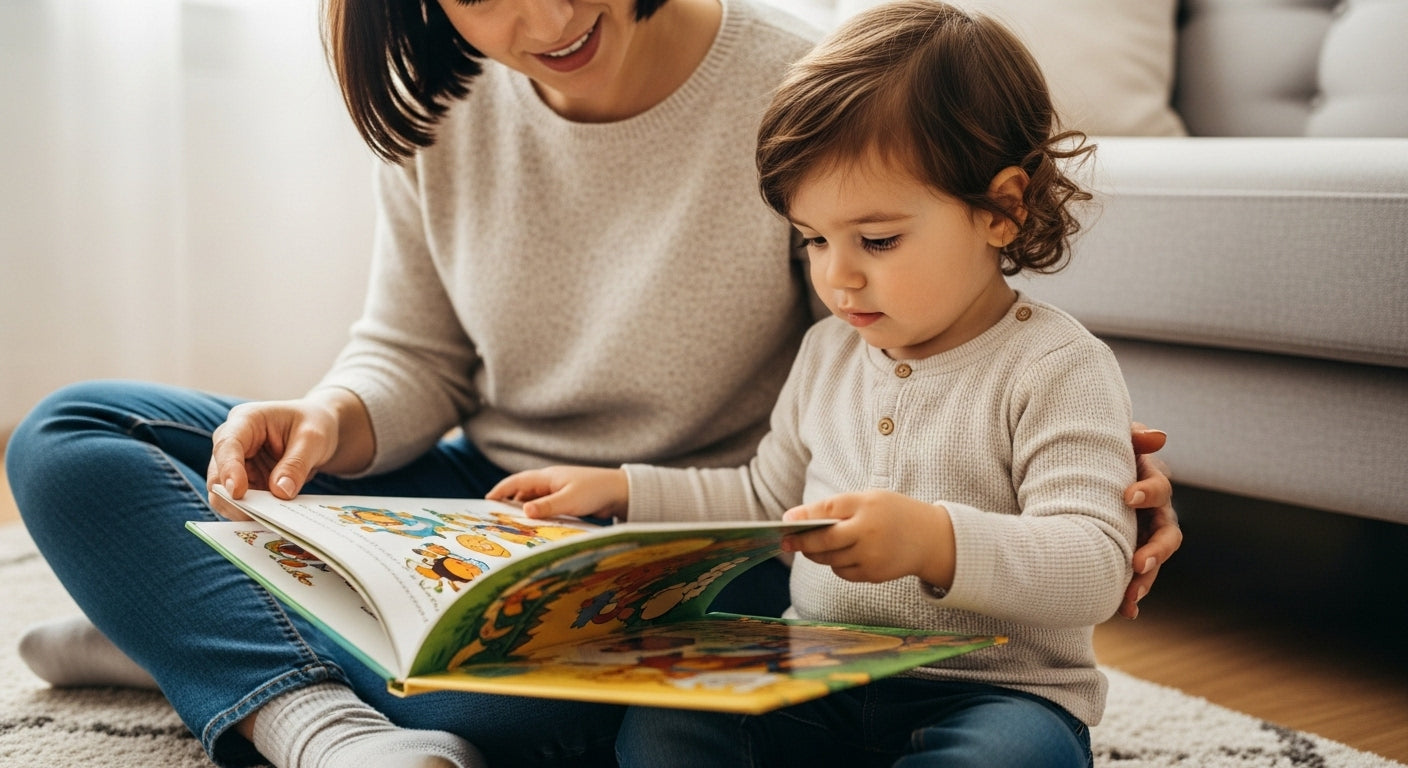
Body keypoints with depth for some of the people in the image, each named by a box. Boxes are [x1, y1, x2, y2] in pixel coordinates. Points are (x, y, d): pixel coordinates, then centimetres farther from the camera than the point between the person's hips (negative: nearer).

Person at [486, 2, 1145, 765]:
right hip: (817, 686, 5)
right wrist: (621, 489, 16)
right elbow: (768, 500, 26)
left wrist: (935, 540, -37)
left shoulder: (1057, 369, -10)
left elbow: (1095, 567, -20)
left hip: (991, 693, -4)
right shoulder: (829, 349, 12)